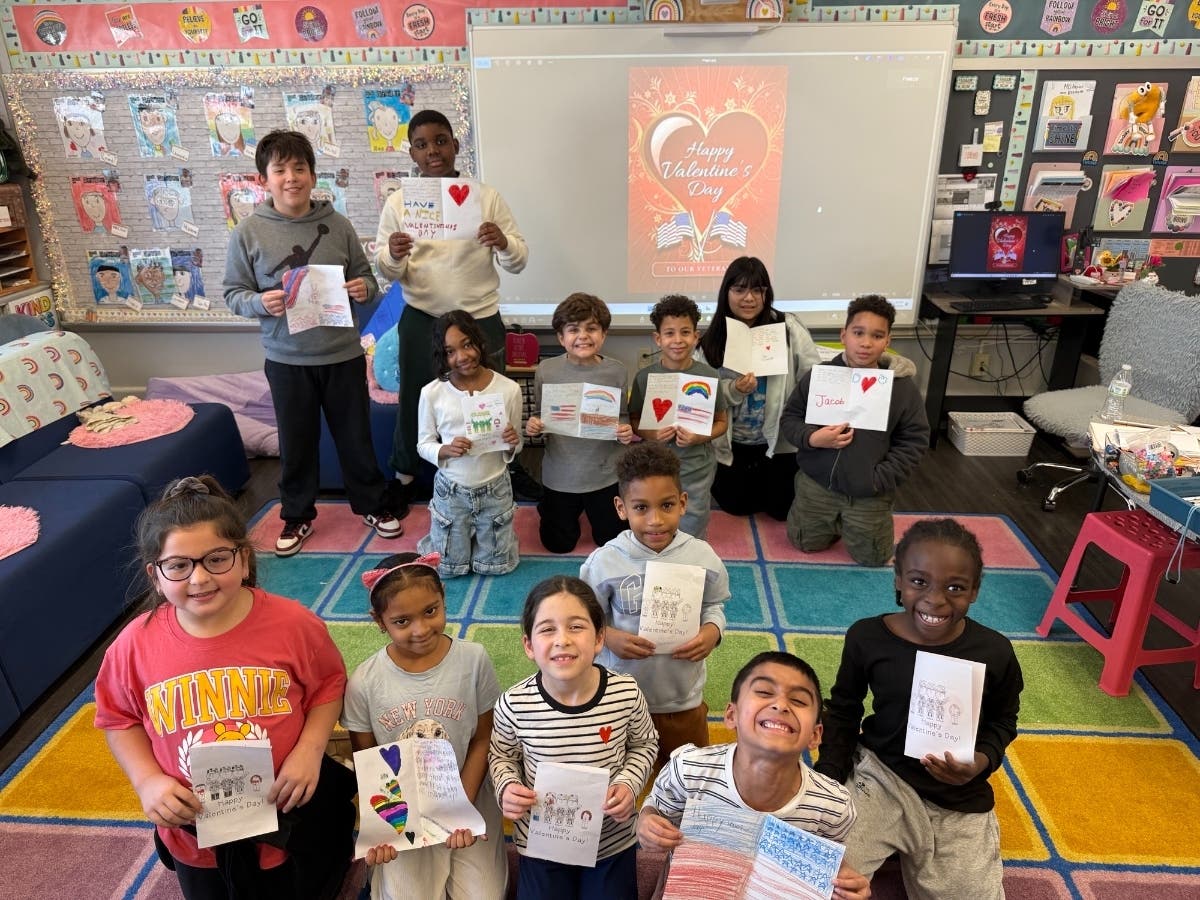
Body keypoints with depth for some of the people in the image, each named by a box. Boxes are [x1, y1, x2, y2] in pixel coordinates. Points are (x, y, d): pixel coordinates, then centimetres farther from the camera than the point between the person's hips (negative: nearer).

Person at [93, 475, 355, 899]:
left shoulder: (293, 623, -20)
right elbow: (119, 720, 1)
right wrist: (148, 781, -12)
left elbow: (328, 685, -5)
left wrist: (310, 750, -17)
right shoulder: (135, 644, -16)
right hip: (194, 833, 2)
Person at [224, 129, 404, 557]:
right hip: (287, 359, 0)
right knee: (296, 441, 13)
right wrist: (261, 302, -21)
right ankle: (297, 516, 32)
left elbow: (365, 278, 7)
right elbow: (233, 293, 0)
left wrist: (364, 289, -16)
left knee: (356, 435, 13)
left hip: (343, 353, 1)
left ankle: (372, 505, 33)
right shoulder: (249, 232, -4)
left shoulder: (337, 225, -2)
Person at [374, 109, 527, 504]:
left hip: (481, 320, 0)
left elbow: (519, 262, -1)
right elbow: (385, 272, 1)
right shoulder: (398, 202, 0)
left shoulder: (486, 197, -2)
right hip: (421, 322, 1)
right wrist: (394, 257, -22)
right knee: (415, 403, 13)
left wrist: (504, 243, -24)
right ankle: (404, 478, 36)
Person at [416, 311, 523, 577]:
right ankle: (465, 534, 42)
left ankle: (480, 533, 43)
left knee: (496, 566, 12)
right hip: (451, 491, 0)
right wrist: (446, 450, -22)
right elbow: (424, 445, -1)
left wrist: (511, 445, -23)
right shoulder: (432, 392, -12)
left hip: (495, 489, 0)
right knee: (447, 568, 11)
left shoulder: (509, 389, -12)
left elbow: (513, 450, 0)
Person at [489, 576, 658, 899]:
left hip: (613, 842, 1)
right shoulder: (514, 704, -24)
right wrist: (507, 787, -21)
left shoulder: (626, 694, -23)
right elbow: (502, 755, -2)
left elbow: (644, 745, -1)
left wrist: (629, 784, -18)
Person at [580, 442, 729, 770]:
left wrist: (712, 631, -18)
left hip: (683, 696, 2)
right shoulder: (604, 562, -21)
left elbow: (714, 604, 2)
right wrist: (609, 637, -26)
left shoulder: (703, 557, -15)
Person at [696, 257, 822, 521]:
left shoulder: (787, 327, -12)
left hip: (780, 439, -1)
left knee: (781, 509, 9)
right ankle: (754, 475, 46)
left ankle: (764, 476, 40)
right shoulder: (714, 337, -6)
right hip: (732, 443, 2)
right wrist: (735, 390, -25)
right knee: (735, 506, 14)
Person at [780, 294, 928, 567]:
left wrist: (881, 479, -15)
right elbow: (789, 419, -2)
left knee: (873, 558, 11)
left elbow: (914, 440, -6)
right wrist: (811, 438, -22)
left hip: (870, 494, 0)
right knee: (806, 544, 15)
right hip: (817, 485, 1)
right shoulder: (818, 376, -11)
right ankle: (835, 523, 45)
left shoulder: (903, 387, -12)